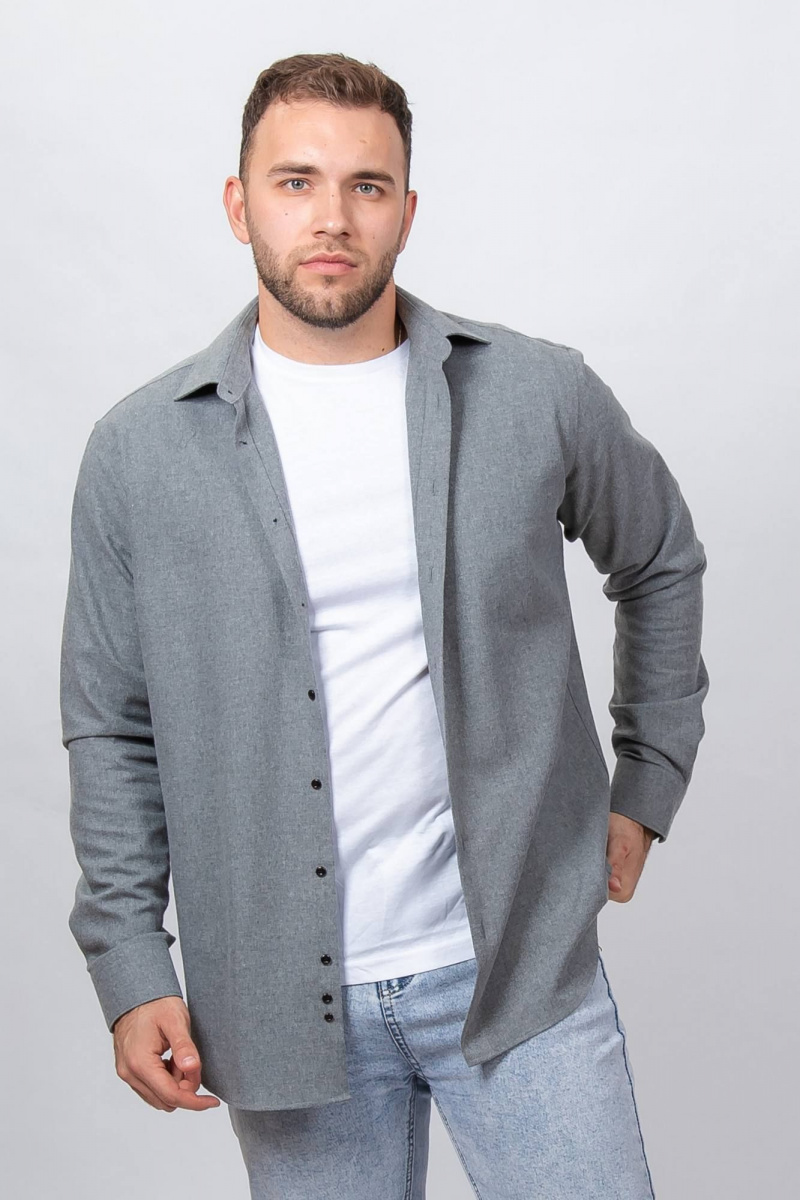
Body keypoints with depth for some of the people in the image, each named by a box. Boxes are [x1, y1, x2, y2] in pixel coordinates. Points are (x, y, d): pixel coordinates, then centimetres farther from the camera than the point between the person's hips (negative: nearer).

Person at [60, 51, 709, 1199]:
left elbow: (661, 559, 16)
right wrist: (131, 969, -1)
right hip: (284, 998, 1)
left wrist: (646, 790, 14)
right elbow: (112, 730, 4)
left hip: (520, 970, 0)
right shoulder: (139, 451, -1)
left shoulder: (542, 396, -1)